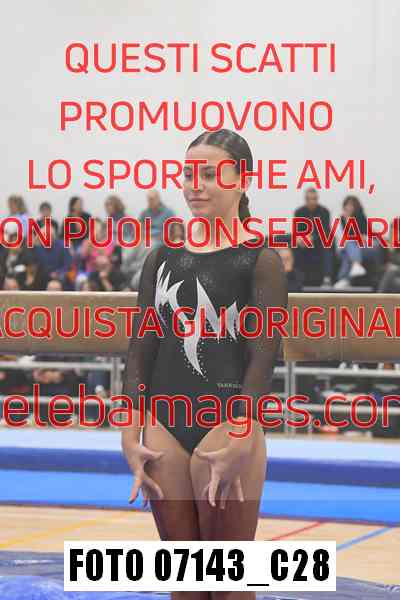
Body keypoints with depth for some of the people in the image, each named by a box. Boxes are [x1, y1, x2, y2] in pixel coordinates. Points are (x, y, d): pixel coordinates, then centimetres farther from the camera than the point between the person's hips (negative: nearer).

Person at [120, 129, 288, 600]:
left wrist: (238, 443, -17)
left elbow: (263, 356, -9)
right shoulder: (163, 257, 10)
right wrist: (130, 435, 3)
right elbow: (141, 349, 10)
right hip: (164, 425, 5)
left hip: (226, 424, -5)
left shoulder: (259, 259, -4)